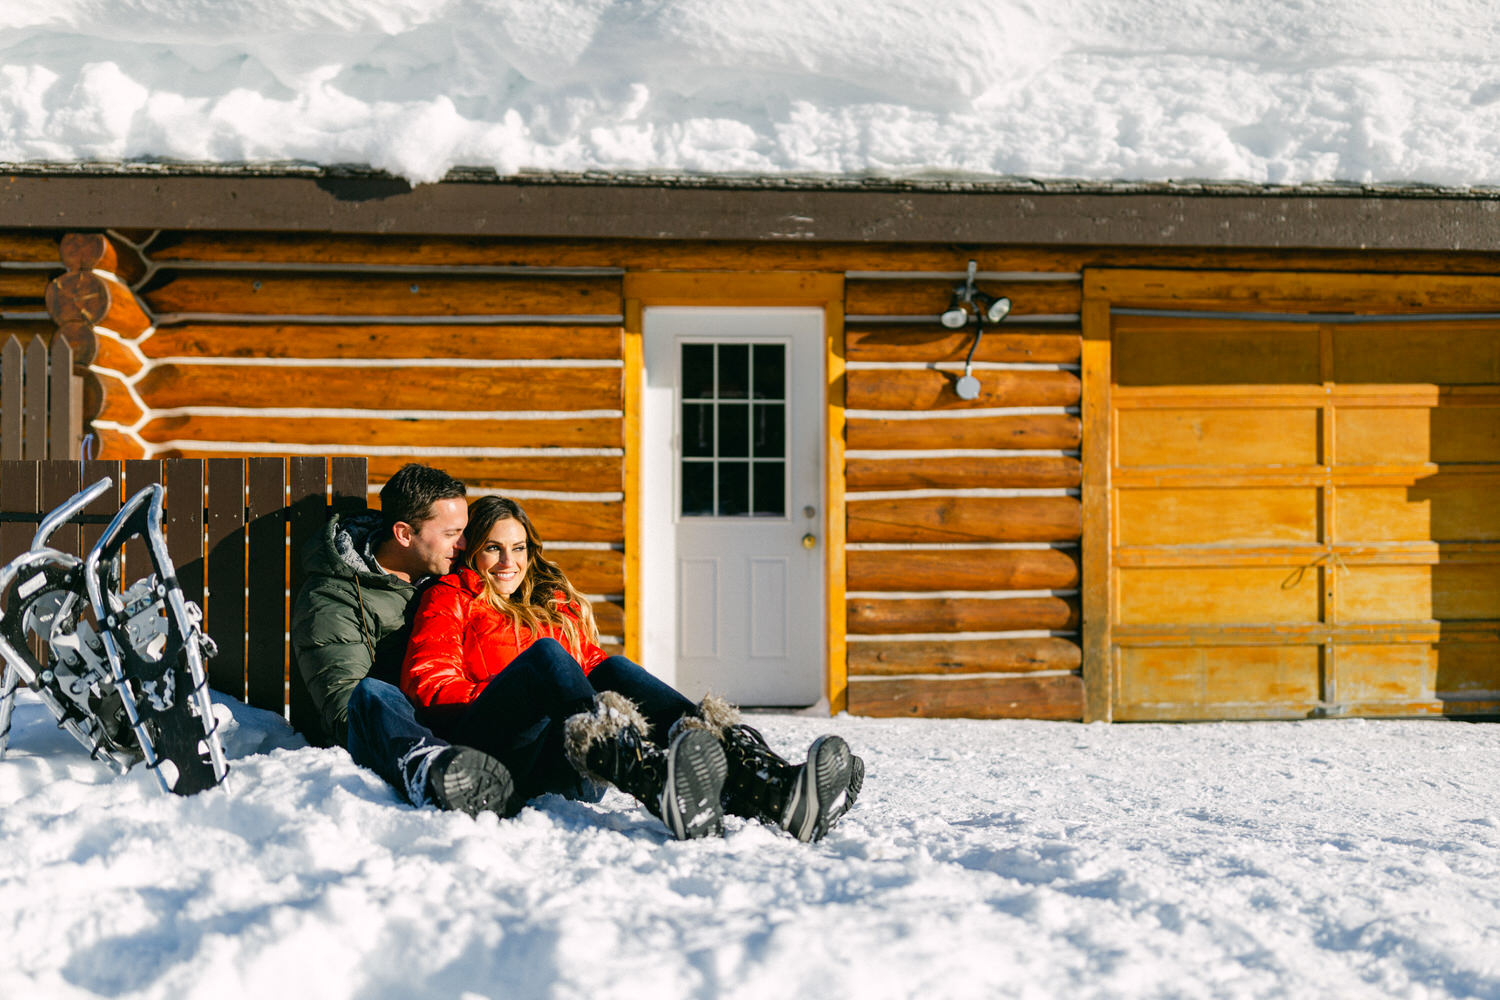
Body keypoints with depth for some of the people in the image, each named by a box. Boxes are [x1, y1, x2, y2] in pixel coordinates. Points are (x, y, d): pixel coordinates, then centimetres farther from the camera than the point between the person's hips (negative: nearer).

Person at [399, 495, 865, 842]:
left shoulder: (558, 602, 32)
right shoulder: (450, 598, 18)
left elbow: (591, 663, 23)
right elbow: (429, 681, 3)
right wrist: (504, 702, -10)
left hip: (551, 765, 4)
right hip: (483, 747, -4)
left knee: (613, 670, -24)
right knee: (544, 654, -30)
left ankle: (771, 790, -49)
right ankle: (655, 782, -63)